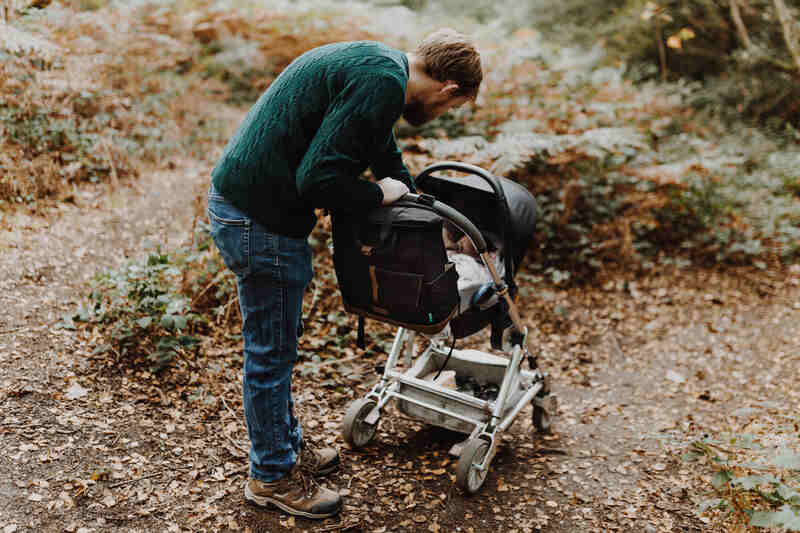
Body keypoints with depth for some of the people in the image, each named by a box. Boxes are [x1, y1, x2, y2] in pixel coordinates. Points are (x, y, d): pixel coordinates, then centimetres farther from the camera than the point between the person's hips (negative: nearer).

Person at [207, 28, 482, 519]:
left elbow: (386, 157, 28)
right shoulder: (382, 83, -19)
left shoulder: (379, 63, 14)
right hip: (259, 223, -10)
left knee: (277, 344, 22)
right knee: (271, 352, 5)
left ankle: (287, 445, 40)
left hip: (235, 199, 10)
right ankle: (272, 476, 24)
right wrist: (380, 194, -9)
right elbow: (318, 179, -25)